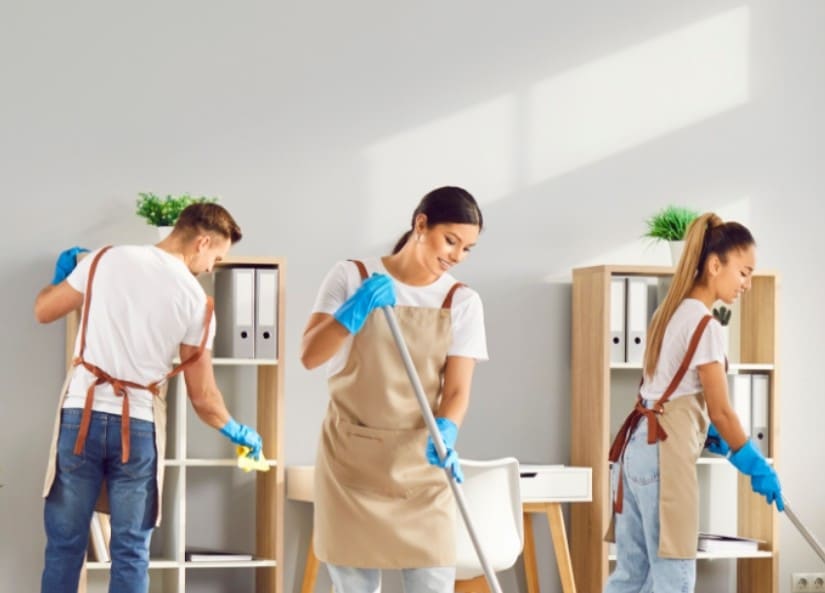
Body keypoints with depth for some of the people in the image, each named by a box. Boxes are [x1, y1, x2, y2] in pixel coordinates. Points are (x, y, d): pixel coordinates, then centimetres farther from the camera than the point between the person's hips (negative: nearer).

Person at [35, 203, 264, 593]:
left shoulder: (106, 259, 1)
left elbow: (43, 311, 13)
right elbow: (202, 397, 5)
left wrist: (61, 276, 34)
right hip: (138, 427, -1)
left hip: (81, 416, 1)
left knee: (65, 545, 7)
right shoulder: (196, 300, 0)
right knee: (131, 553, 7)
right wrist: (236, 431, 24)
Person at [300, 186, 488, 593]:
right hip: (351, 456, -1)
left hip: (421, 464, 1)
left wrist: (446, 434, -26)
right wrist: (353, 312, -25)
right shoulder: (351, 277, -1)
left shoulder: (462, 301, 2)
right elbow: (309, 356, -9)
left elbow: (457, 389, -6)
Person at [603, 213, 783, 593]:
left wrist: (708, 435, 15)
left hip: (636, 448, 10)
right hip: (665, 454, -9)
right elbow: (721, 410, -9)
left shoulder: (672, 312, 16)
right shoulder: (703, 324, -12)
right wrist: (756, 465, 1)